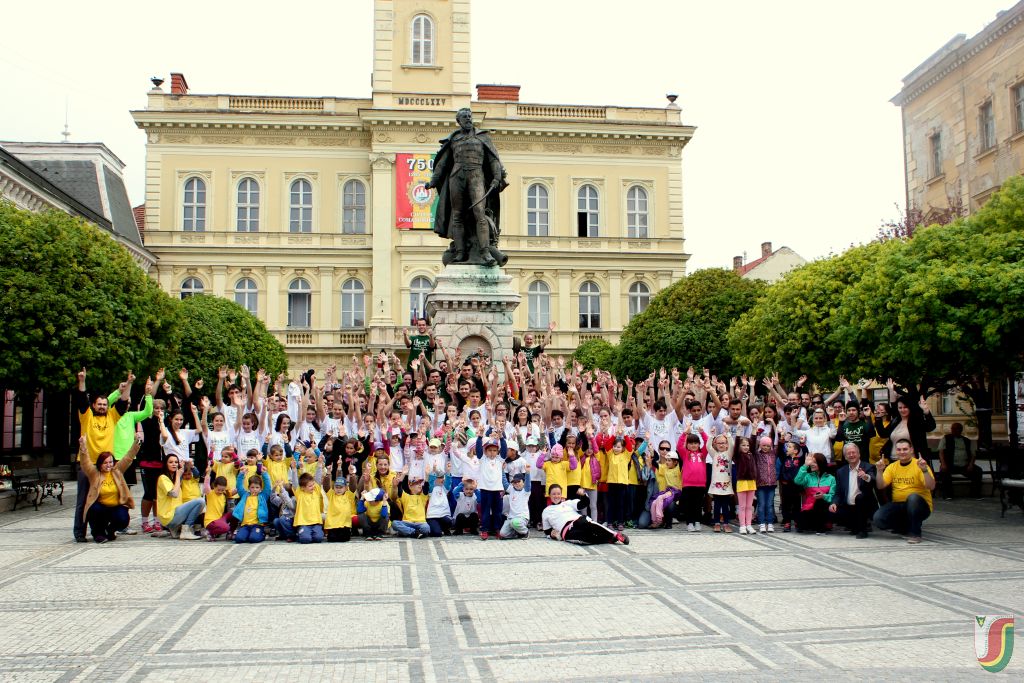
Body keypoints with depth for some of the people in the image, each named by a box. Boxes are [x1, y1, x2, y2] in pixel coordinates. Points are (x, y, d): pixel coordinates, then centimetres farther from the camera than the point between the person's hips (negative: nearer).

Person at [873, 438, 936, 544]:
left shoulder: (919, 465, -7)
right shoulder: (892, 467, 6)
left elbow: (931, 487, -18)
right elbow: (880, 486, -1)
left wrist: (924, 470, -31)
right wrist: (880, 471, -16)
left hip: (920, 506, -4)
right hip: (898, 505, 4)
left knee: (913, 497, -38)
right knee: (878, 518, -21)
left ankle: (915, 533, -19)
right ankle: (906, 527, 7)